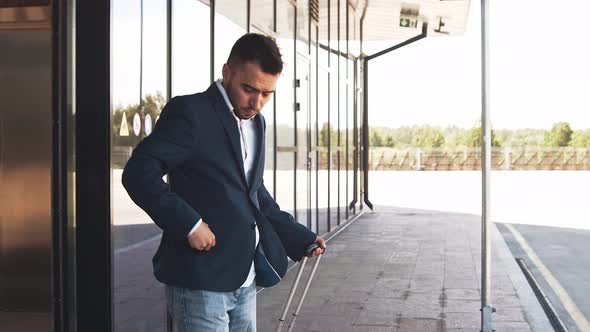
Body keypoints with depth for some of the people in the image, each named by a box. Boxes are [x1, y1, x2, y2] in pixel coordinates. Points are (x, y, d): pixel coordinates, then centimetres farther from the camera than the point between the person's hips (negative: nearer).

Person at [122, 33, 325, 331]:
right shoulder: (190, 112, -10)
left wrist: (300, 238, 14)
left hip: (245, 280, 8)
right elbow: (138, 172, -17)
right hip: (201, 279, -8)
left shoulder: (255, 122, 15)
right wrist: (188, 224, -24)